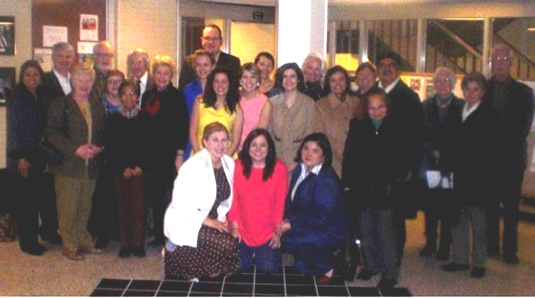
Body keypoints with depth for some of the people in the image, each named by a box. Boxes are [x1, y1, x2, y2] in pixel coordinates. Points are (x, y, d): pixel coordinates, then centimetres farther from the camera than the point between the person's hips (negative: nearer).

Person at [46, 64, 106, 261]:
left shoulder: (97, 106, 14)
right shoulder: (60, 104, 0)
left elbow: (103, 132, 14)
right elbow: (53, 132, -9)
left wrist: (98, 147, -7)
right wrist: (75, 149, -18)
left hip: (91, 165, 4)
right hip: (68, 165, -4)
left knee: (85, 207, 12)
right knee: (68, 208, 0)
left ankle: (83, 241, 25)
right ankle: (69, 246, 12)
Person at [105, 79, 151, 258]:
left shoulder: (145, 118, 4)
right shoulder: (113, 119, 6)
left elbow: (149, 145, 2)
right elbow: (109, 148, 3)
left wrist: (140, 166, -8)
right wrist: (123, 168, -6)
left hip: (140, 169, -1)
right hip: (120, 170, 1)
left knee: (139, 205, -3)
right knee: (123, 205, 2)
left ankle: (138, 244, 5)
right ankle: (125, 243, 9)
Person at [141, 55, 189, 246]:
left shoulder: (177, 96, -3)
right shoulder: (147, 96, 12)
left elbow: (183, 127, -7)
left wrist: (180, 154, -13)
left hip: (170, 154, -5)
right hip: (151, 154, 5)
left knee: (167, 196, -5)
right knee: (154, 195, 8)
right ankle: (158, 234, 20)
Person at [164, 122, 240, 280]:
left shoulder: (229, 163, 2)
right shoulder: (194, 166, -18)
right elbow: (180, 203, -21)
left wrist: (220, 219, -5)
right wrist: (208, 221, -21)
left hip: (212, 220, 7)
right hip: (186, 222, -7)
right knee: (227, 245, -24)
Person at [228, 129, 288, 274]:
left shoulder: (279, 168, -9)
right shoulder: (238, 166, -9)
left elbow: (281, 202, -4)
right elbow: (233, 198, -4)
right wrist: (234, 226, -5)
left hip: (268, 231, 0)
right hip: (243, 229, 1)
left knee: (269, 267, -9)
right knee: (240, 266, -8)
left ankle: (271, 249, 26)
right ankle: (249, 250, 28)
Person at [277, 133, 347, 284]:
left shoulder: (328, 181, -24)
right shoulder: (300, 170, -1)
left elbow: (322, 218, -25)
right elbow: (291, 199, 6)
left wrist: (292, 224, -21)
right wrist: (287, 219, -11)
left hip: (329, 230, -8)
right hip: (308, 224, 8)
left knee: (289, 240, -24)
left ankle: (328, 265, -1)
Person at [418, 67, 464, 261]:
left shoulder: (461, 107, -1)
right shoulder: (425, 106, 7)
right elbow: (422, 135, 4)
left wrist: (444, 154, -11)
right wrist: (433, 151, -8)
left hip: (451, 165, -2)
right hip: (429, 164, 2)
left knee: (447, 207, 4)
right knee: (429, 207, 10)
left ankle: (445, 247, 16)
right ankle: (430, 243, 23)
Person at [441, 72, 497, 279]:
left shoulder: (488, 115, -5)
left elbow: (488, 151, -9)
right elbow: (454, 143, 7)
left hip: (477, 178, -5)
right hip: (458, 176, 5)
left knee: (478, 221, 7)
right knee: (457, 219, 10)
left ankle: (478, 263, 18)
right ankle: (459, 259, 22)